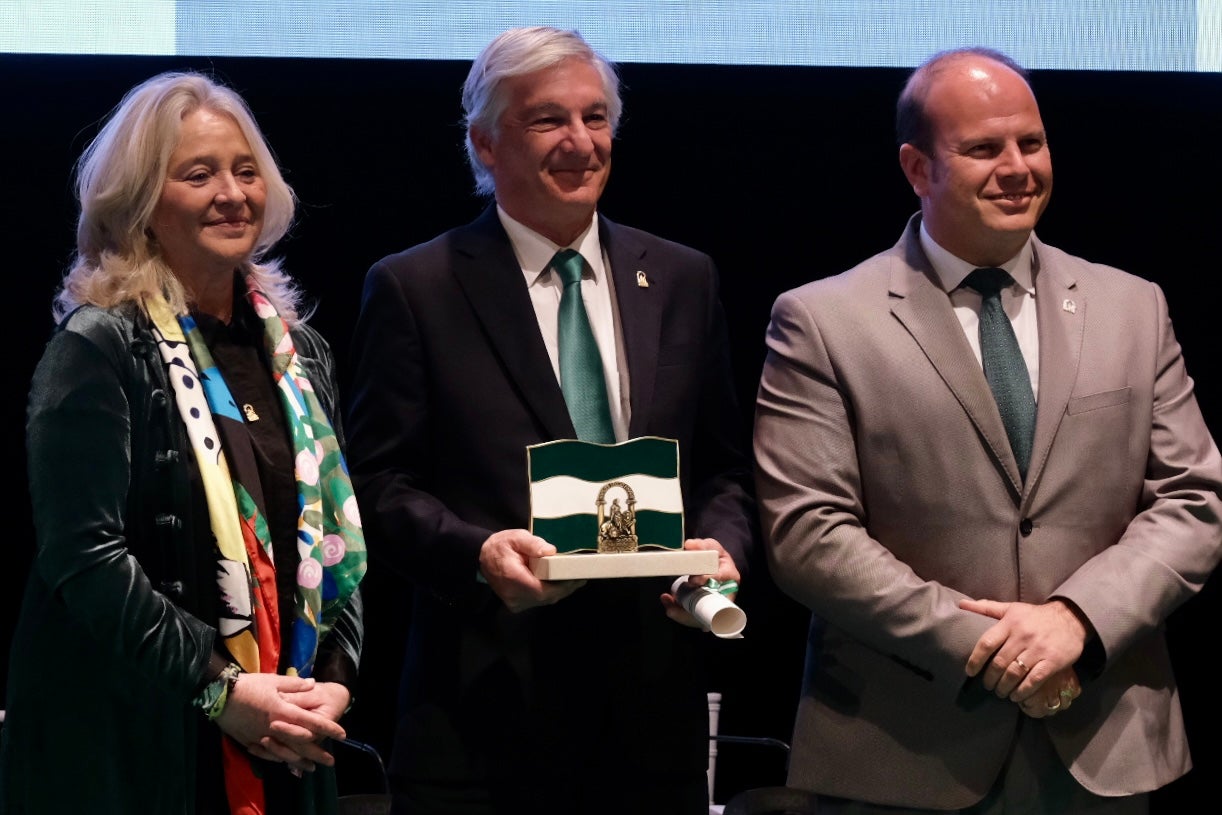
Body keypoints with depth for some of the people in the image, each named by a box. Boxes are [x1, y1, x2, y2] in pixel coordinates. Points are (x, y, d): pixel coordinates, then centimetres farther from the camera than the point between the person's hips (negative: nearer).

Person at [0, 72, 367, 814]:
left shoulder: (296, 349, 12)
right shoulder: (101, 349, -7)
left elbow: (335, 536, 14)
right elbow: (84, 555, -15)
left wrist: (336, 677, -1)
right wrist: (219, 688, -19)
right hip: (134, 742, -6)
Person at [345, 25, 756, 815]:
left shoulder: (682, 281, 11)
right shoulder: (414, 290, 0)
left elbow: (723, 468, 14)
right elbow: (382, 482, -2)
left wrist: (721, 545, -6)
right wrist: (477, 550, -19)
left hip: (653, 699, 3)